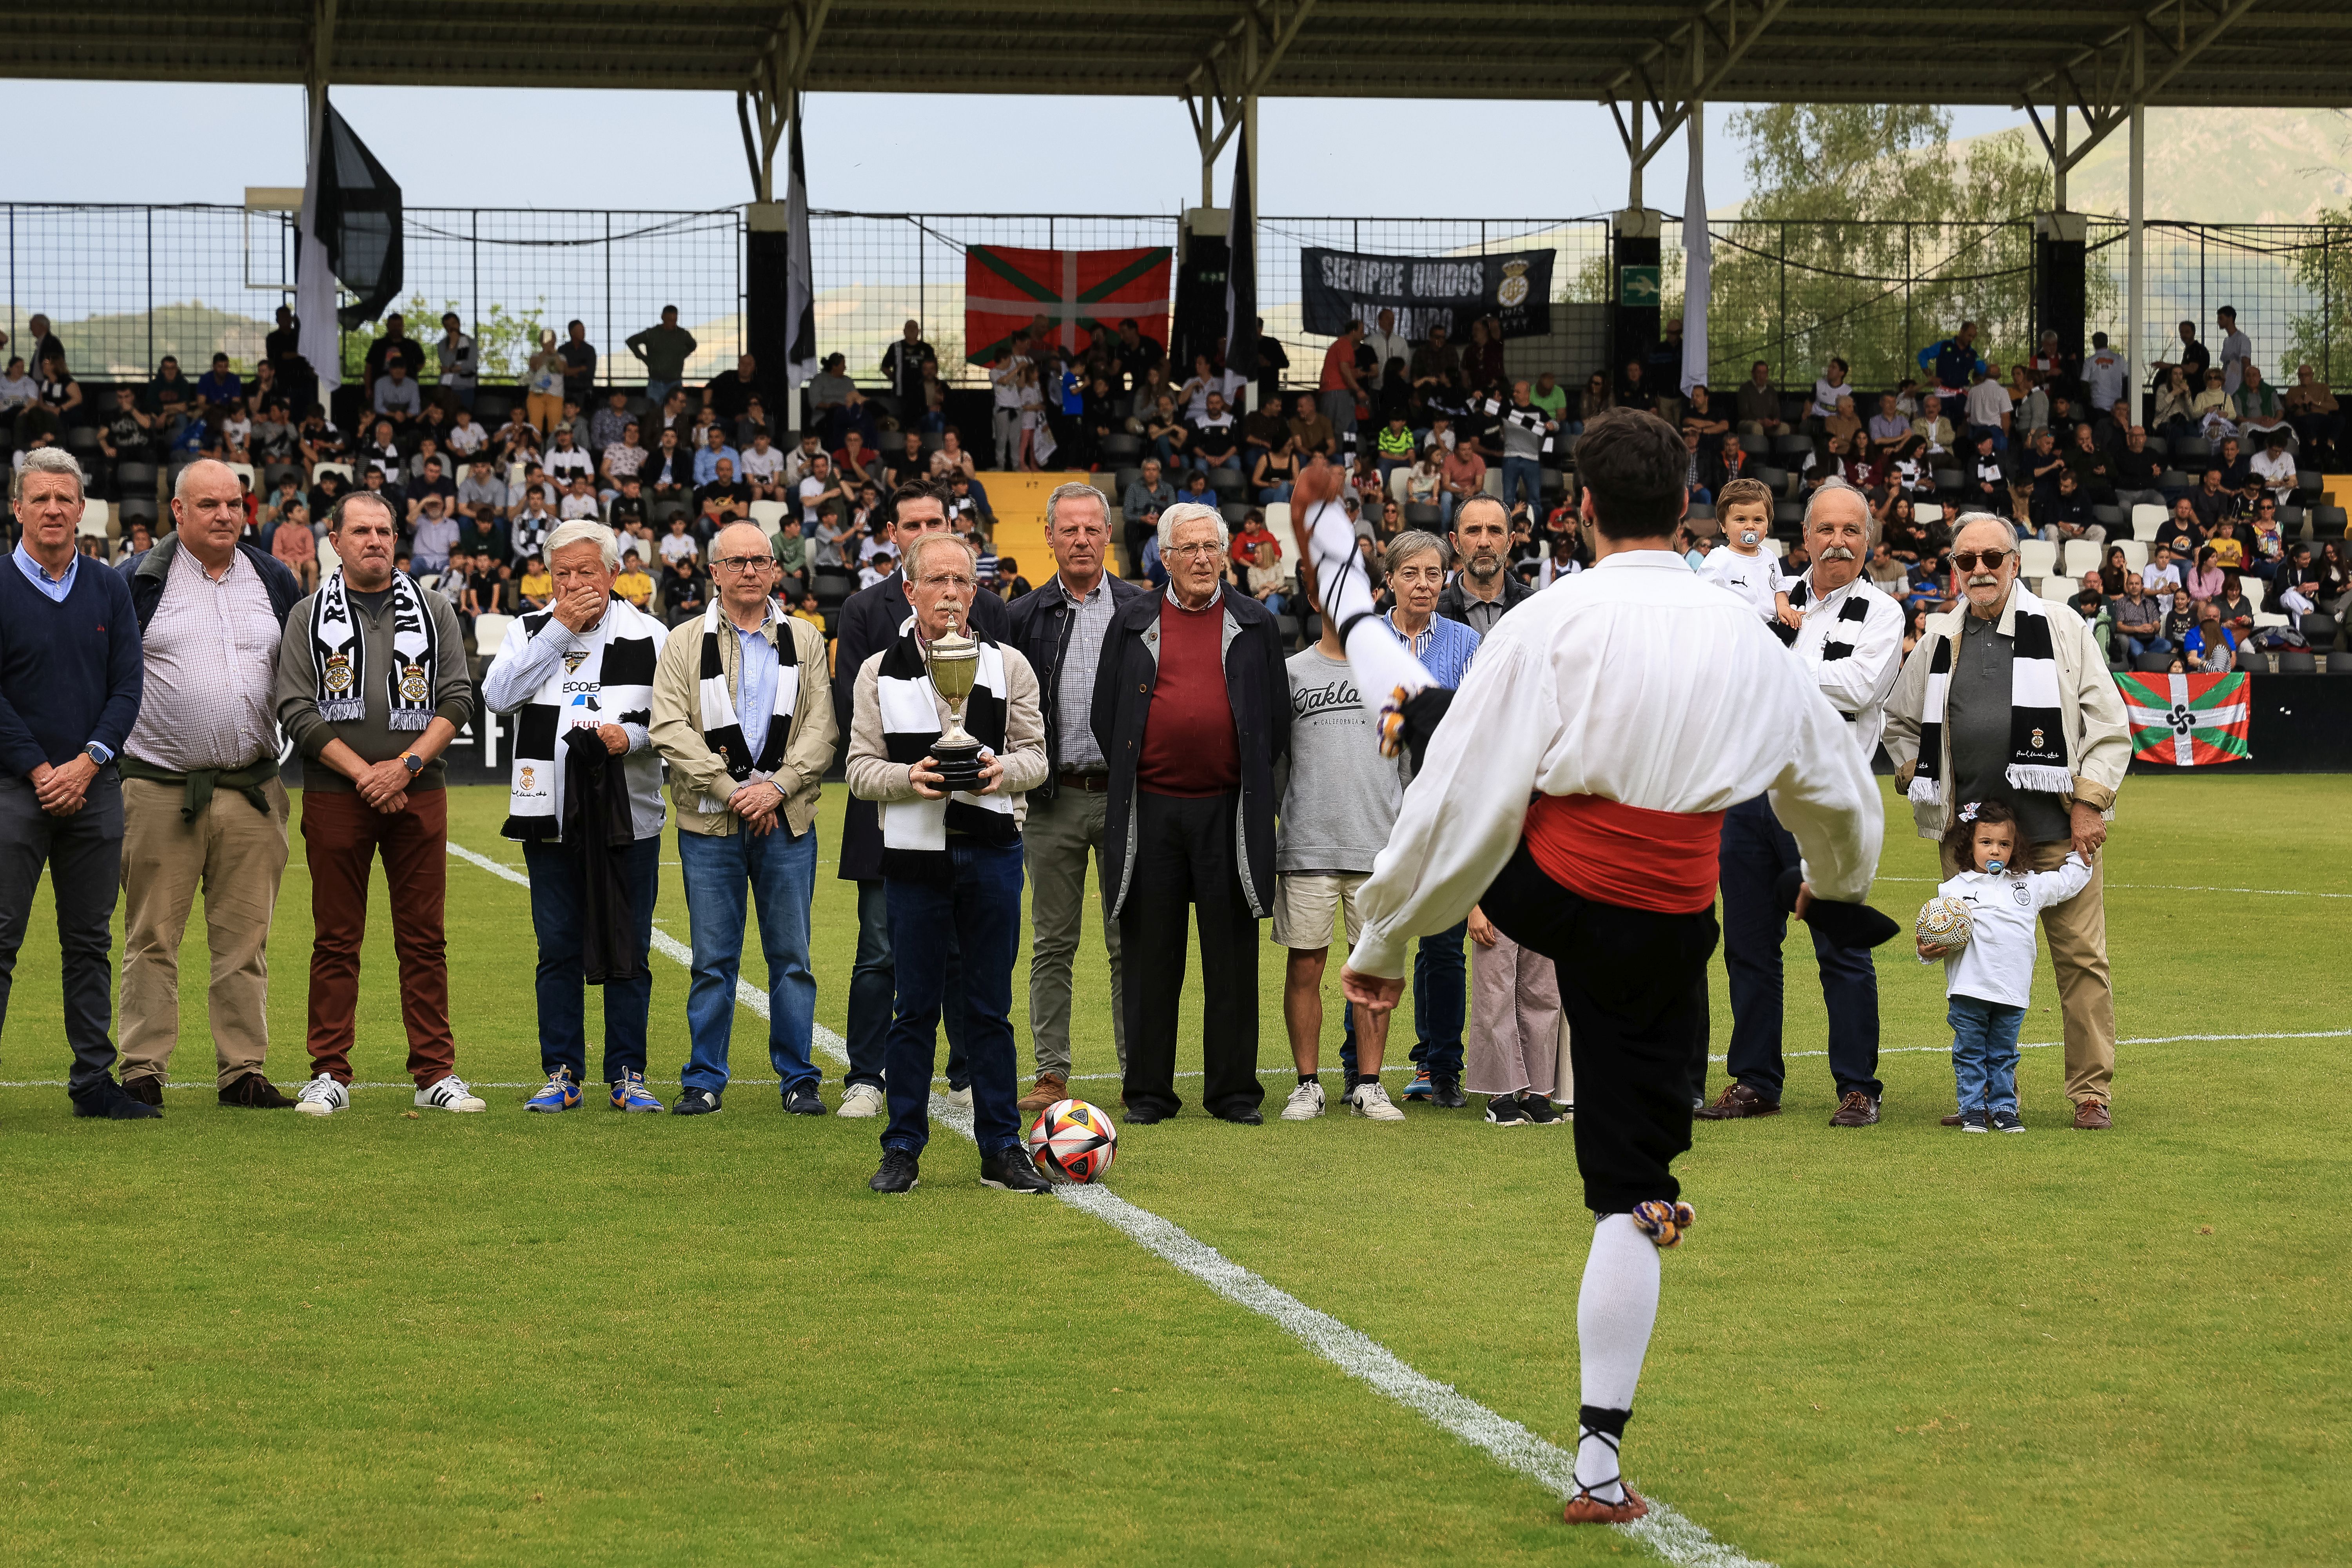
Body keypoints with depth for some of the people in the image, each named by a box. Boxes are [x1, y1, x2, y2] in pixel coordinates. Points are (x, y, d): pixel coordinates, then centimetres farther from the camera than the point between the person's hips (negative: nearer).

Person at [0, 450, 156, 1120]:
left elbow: (127, 689, 5)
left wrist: (87, 763, -8)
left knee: (90, 941, 8)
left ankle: (94, 1079, 12)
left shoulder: (109, 591, 9)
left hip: (94, 786, 4)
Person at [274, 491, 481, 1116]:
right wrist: (362, 773, -11)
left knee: (423, 939, 2)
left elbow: (457, 699, 3)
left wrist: (406, 765, -10)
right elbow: (296, 711, -3)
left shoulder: (432, 611, 9)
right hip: (335, 797, -1)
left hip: (418, 793, 1)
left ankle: (436, 1074, 6)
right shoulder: (309, 617, 6)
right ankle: (330, 1075, 7)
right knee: (336, 941, 2)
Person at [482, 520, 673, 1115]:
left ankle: (627, 1075, 10)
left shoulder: (648, 637, 3)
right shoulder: (530, 631, 7)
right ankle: (562, 1073, 13)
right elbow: (498, 696, -9)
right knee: (558, 950, 5)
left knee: (628, 952, 2)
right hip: (551, 815, 1)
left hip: (627, 815, -1)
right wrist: (558, 631, -11)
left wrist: (635, 736, -17)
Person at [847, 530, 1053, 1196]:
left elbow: (1036, 755, 6)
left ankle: (1001, 1148, 11)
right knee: (915, 1008, 4)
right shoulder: (880, 671, 5)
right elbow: (861, 769, 3)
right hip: (914, 853, -1)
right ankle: (903, 1149, 12)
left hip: (992, 851, 1)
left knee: (990, 1008, 5)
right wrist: (910, 778, -16)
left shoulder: (1009, 666, 6)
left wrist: (1003, 770, -16)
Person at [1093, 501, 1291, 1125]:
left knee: (1232, 959, 2)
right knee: (1151, 958, 4)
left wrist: (1251, 786, 5)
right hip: (1150, 811, 0)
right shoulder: (1131, 625, 9)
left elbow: (1278, 721, 10)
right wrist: (1131, 782, 7)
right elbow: (1106, 717, 12)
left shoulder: (1255, 626, 8)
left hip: (1229, 811, 0)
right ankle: (1149, 1091, 10)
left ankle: (1234, 1090, 9)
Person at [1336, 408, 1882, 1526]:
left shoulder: (1552, 623, -9)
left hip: (1545, 889, -3)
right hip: (1668, 930, 3)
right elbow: (1838, 787, 21)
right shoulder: (1746, 639, 5)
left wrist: (1383, 939, 0)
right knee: (1631, 1198, 7)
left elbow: (1464, 796, -10)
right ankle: (1599, 1466, 6)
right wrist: (1835, 880, 43)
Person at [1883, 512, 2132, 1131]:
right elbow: (1899, 722, 27)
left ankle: (2092, 1093, 4)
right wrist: (1918, 779, 13)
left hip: (2056, 825, -3)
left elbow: (2109, 725, 1)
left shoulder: (2065, 632, 2)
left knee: (2080, 957, -3)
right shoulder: (1936, 644, 12)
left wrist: (2089, 803, -6)